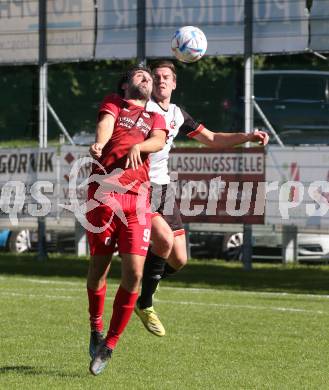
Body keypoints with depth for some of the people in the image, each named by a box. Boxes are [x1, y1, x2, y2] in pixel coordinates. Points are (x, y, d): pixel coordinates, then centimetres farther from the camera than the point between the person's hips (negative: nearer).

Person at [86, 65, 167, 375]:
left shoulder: (155, 117, 25)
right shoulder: (113, 104, 20)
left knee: (133, 274, -8)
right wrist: (99, 144, -25)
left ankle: (109, 344, 4)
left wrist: (138, 146, -18)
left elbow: (158, 141, 4)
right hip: (104, 191, -2)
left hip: (137, 197, 2)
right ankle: (96, 328, 24)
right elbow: (106, 123, -2)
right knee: (99, 266, 0)